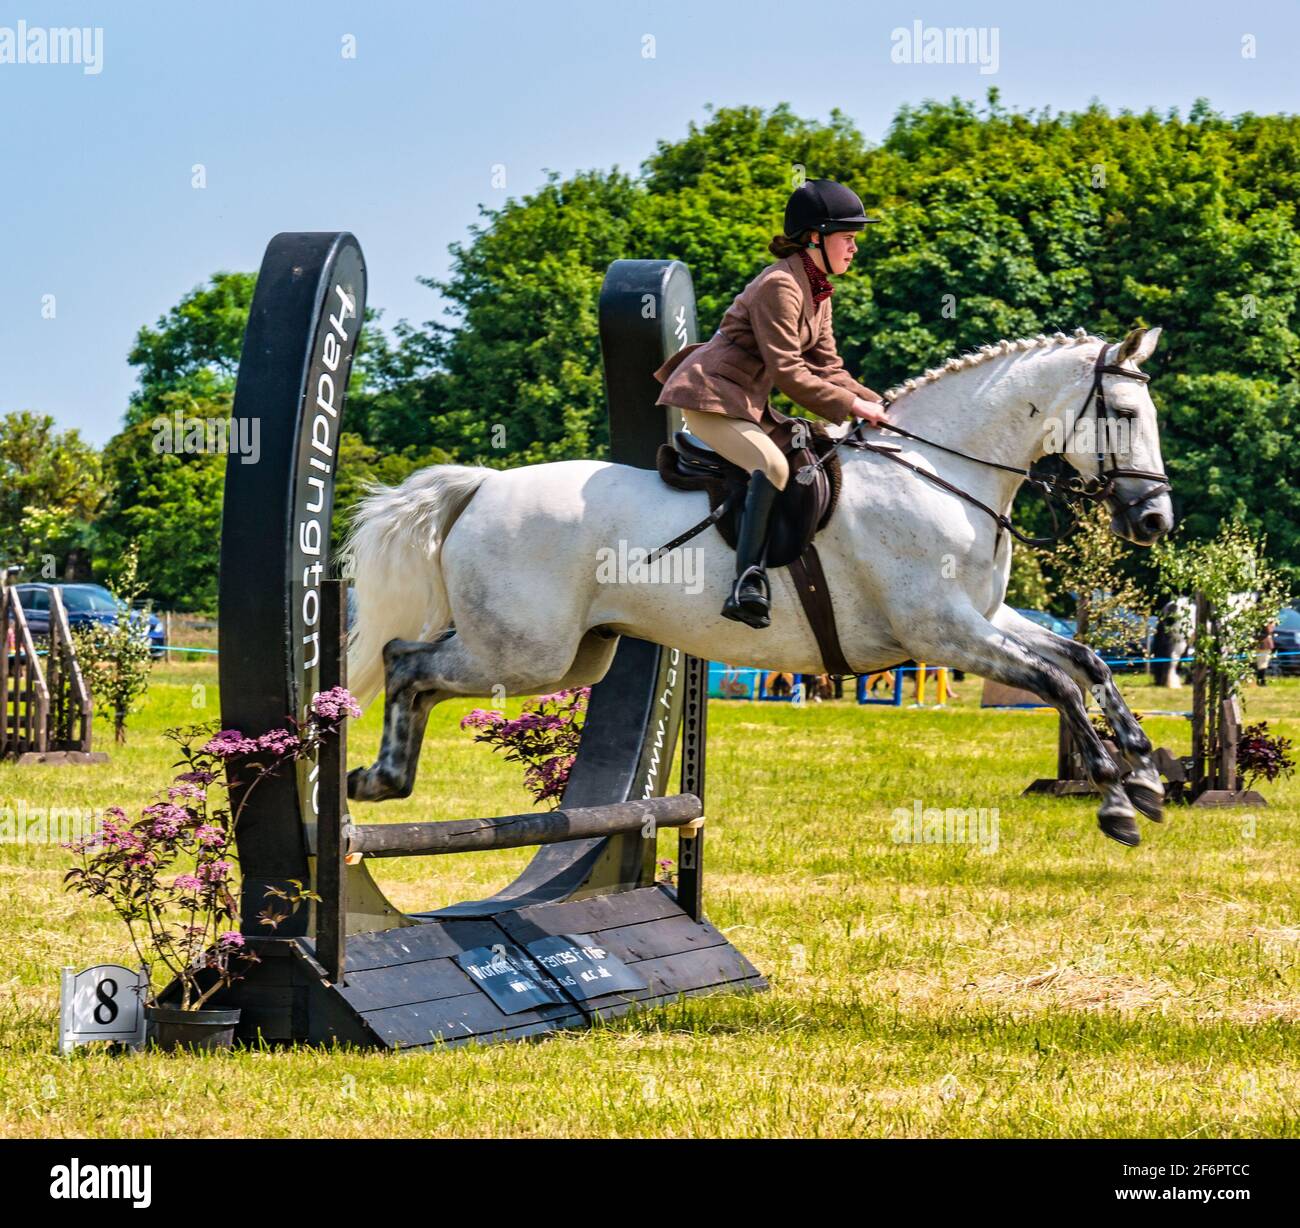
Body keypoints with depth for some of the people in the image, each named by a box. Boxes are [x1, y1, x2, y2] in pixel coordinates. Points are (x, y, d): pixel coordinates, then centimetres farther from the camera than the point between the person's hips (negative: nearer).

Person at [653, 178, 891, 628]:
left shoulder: (818, 291, 13)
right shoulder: (779, 286, -18)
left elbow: (826, 369, 12)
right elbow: (788, 373, -22)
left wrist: (877, 405, -2)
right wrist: (853, 405, -19)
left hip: (745, 405, 11)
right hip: (710, 398, -11)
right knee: (773, 465, -31)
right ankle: (748, 583, -41)